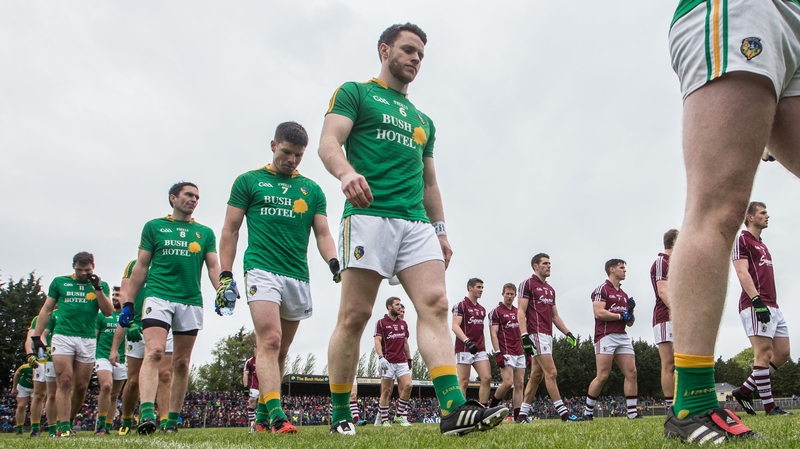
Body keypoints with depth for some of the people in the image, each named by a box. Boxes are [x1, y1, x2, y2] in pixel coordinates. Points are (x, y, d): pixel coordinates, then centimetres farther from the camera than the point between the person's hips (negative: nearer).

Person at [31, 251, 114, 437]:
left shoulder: (100, 285, 10)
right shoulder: (59, 282, 8)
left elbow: (108, 312, 0)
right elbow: (46, 310, 11)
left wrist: (98, 288, -9)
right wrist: (36, 336, 5)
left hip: (88, 340, 1)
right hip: (63, 337, -1)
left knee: (81, 386, 4)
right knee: (65, 382, -9)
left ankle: (69, 421, 22)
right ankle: (64, 428, -7)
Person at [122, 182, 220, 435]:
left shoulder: (205, 233, 14)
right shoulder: (154, 227, 11)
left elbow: (214, 267, 7)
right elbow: (141, 267, 10)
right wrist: (128, 303, 5)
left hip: (191, 302, 2)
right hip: (158, 297, -2)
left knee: (182, 362, 6)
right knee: (154, 352, -19)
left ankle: (173, 420, 16)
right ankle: (147, 415, -27)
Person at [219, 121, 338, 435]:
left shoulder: (312, 190, 14)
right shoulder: (248, 181, 7)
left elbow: (322, 234, 11)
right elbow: (230, 230, 7)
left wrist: (334, 263, -9)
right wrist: (225, 275, -1)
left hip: (298, 277, 4)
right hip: (262, 270, -3)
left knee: (280, 351, 9)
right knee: (269, 340, -19)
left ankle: (262, 416, 21)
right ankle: (276, 415, -23)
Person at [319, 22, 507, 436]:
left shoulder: (423, 121, 29)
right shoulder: (354, 93, 11)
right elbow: (328, 143, -5)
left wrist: (440, 230, 18)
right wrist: (347, 172, -27)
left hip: (417, 223, 6)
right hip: (368, 215, -5)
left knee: (435, 305, -12)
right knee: (354, 316, -5)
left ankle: (454, 409, -18)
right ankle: (340, 414, 9)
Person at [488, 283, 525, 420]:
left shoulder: (518, 312, 17)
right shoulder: (496, 311, -2)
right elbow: (493, 333, -9)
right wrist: (498, 353, -18)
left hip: (520, 354, 6)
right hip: (506, 354, -6)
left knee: (519, 385, 3)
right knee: (508, 382, -16)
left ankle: (517, 416, 6)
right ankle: (491, 408, 3)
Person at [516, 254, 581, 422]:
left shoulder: (550, 289, 21)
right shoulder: (527, 284, -4)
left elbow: (555, 316, 23)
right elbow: (521, 312, -10)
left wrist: (568, 333, 12)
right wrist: (524, 336, -19)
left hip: (548, 336, 9)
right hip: (536, 334, -9)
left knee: (536, 376, 8)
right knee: (551, 372, -11)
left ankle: (522, 414, 13)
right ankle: (563, 413, -7)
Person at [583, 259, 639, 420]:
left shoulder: (624, 295, 22)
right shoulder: (602, 289, -2)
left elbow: (630, 323, 23)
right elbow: (599, 313, -16)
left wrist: (630, 311, 3)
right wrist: (621, 316, -7)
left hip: (623, 337, 8)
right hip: (606, 336, -8)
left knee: (631, 373, -1)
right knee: (603, 376, -9)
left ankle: (632, 412, 4)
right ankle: (587, 412, 3)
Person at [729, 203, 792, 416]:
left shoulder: (762, 246, 25)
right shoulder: (742, 240, -2)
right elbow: (742, 272, -14)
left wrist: (771, 303, 18)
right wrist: (757, 300, -23)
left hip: (772, 306, 9)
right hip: (755, 306, -9)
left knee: (782, 353, 8)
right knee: (764, 353, -9)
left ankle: (744, 391, 13)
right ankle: (769, 406, -5)